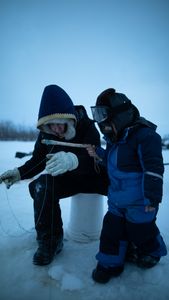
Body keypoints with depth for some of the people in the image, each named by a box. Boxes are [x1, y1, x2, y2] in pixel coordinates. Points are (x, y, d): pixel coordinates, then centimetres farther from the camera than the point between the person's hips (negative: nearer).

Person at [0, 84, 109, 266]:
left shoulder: (87, 128, -21)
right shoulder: (46, 134, -10)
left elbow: (92, 159, -35)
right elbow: (37, 160, -2)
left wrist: (73, 160, -58)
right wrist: (20, 173, -22)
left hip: (92, 177, -1)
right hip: (65, 179, 2)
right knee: (41, 185, -28)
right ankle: (50, 240, -11)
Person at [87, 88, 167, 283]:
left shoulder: (144, 135, -22)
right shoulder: (114, 139, 5)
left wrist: (152, 199, -19)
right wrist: (98, 154, 1)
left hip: (139, 201, -7)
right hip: (117, 199, 7)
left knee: (141, 231, 15)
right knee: (111, 228, 12)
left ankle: (150, 253, 47)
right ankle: (110, 263, 33)